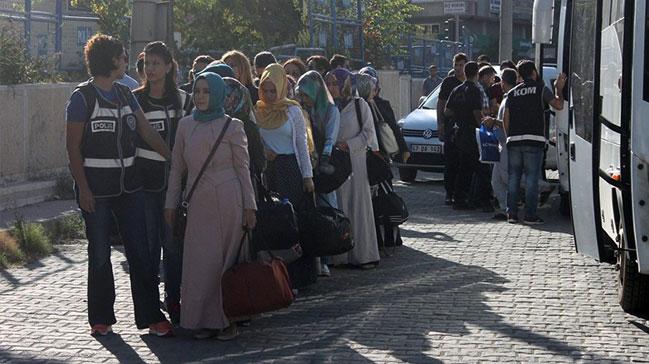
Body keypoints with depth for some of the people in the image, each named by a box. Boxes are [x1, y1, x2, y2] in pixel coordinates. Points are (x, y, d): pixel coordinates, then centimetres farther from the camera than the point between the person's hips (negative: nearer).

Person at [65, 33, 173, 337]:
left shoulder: (125, 95, 12)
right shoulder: (82, 97, -6)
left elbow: (149, 133, 10)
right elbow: (73, 147, -8)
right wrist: (83, 188, -14)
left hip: (128, 183, 5)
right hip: (96, 186, -5)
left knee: (140, 250, 1)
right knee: (99, 253, 3)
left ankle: (150, 316, 4)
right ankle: (101, 318, 15)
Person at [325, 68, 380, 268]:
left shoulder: (359, 105, 3)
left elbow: (368, 133, -1)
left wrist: (348, 144, -12)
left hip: (355, 162, -3)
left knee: (357, 204, -3)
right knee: (335, 207, 1)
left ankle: (362, 253, 2)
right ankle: (338, 254, 5)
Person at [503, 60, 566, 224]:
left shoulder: (513, 92, 14)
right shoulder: (540, 88, 4)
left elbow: (506, 118, 11)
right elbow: (558, 105, 3)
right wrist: (559, 89, 17)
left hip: (514, 141, 4)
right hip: (533, 140, -3)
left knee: (513, 178, 8)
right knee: (532, 178, -2)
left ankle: (512, 213, 6)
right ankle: (530, 215, -4)